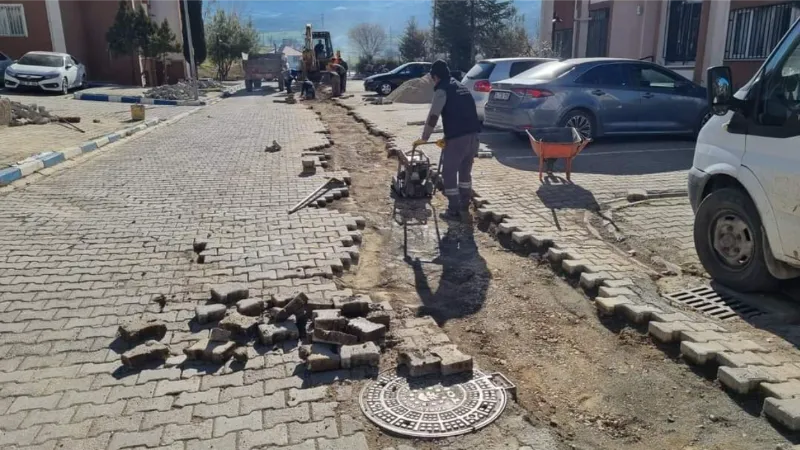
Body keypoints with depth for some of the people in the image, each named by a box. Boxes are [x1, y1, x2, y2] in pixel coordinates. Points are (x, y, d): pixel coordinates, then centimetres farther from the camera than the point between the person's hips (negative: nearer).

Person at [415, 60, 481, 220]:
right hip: (473, 134, 8)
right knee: (465, 171, 23)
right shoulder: (461, 87, 23)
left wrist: (424, 138, 2)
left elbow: (433, 117, -7)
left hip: (458, 137, -8)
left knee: (449, 173, 2)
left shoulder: (442, 90, -3)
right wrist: (447, 137, 32)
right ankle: (464, 204, 34)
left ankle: (453, 211, 3)